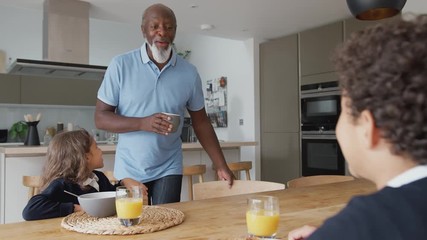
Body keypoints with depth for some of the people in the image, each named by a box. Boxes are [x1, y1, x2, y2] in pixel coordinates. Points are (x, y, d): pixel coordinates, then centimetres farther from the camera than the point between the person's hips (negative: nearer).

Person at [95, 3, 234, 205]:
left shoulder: (189, 73, -3)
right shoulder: (121, 65, -9)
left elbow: (201, 122, 4)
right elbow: (101, 118, -8)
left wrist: (221, 166, -1)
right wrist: (142, 123, -24)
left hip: (169, 169, 1)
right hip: (129, 170, 0)